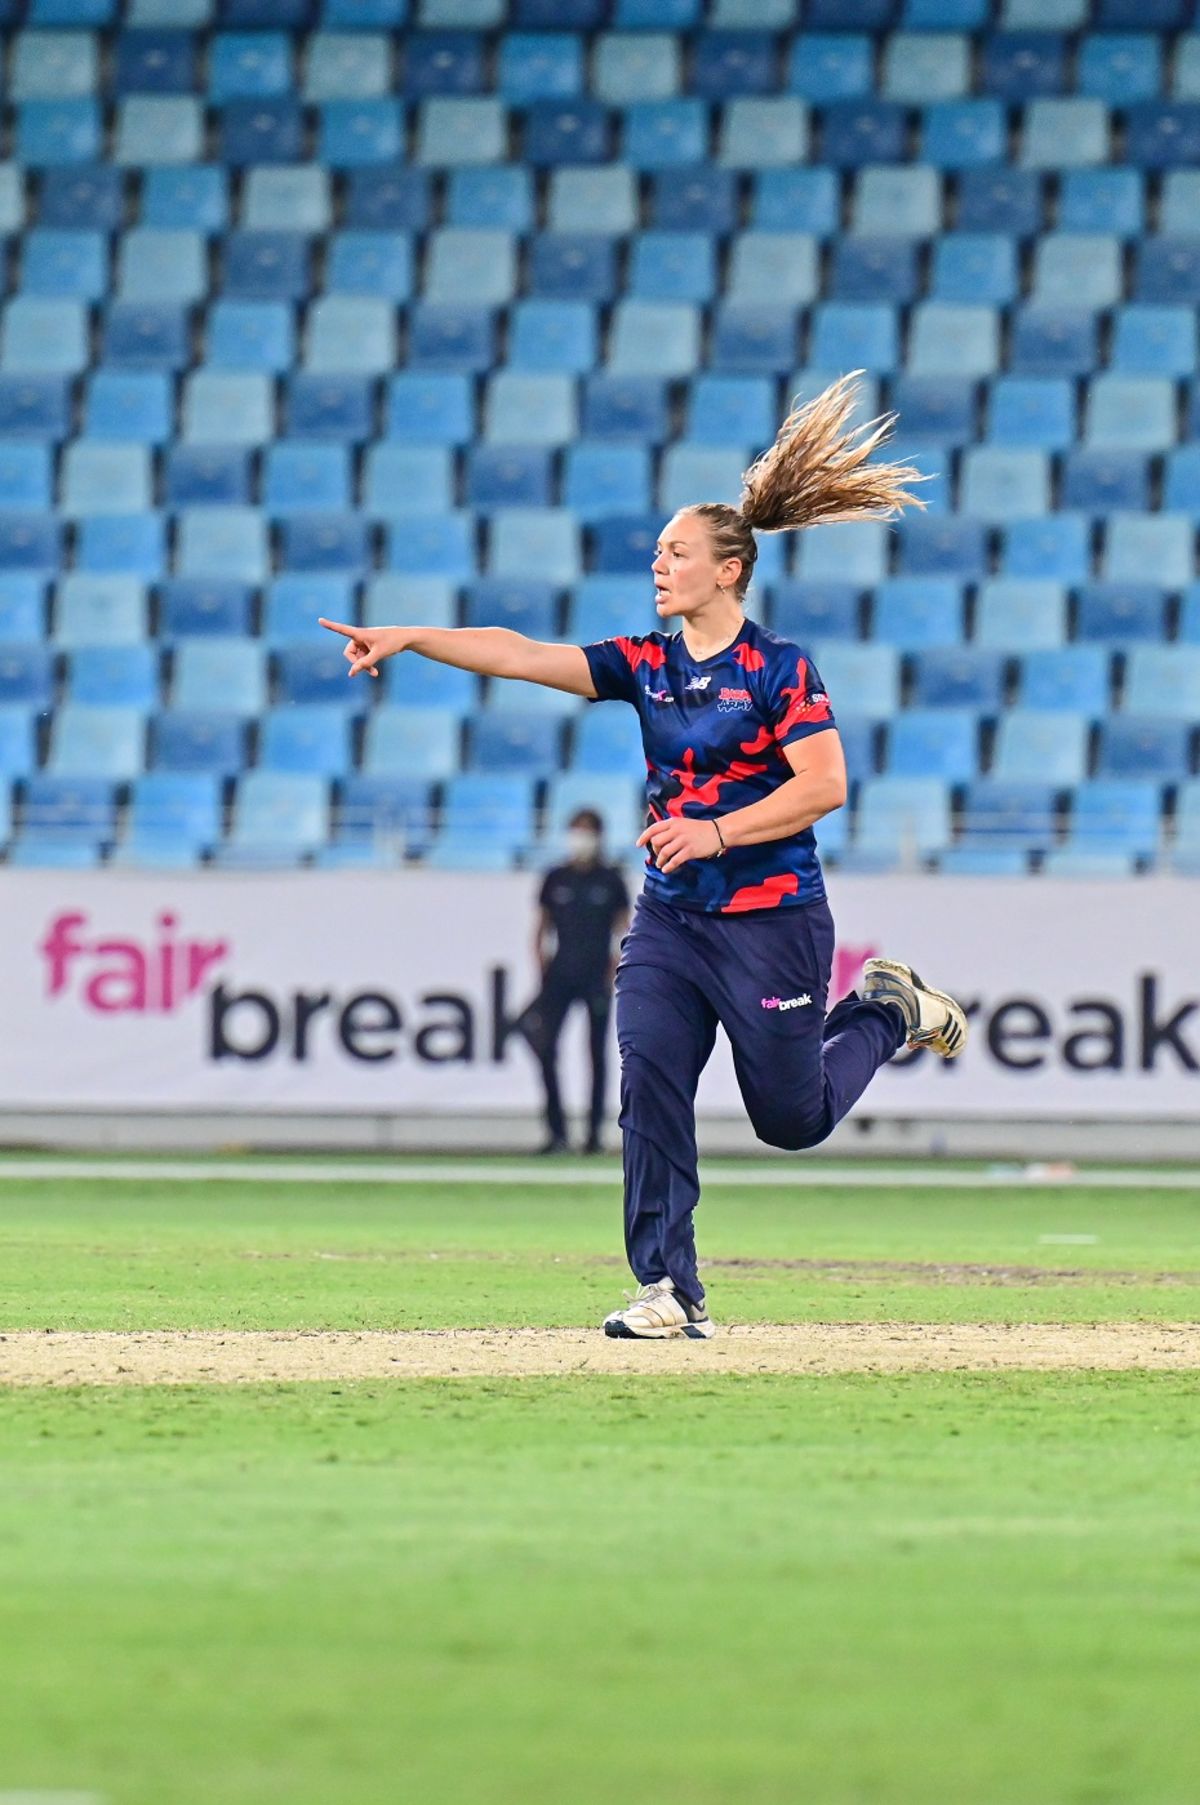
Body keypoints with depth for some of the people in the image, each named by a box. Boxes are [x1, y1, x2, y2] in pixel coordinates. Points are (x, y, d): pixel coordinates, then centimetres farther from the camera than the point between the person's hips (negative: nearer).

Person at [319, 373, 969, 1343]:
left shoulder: (780, 669, -9)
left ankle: (887, 1011, 35)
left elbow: (824, 784, -16)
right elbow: (521, 655, -2)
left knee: (793, 1118, 7)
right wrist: (406, 639, -12)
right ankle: (671, 1293, -7)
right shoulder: (644, 665, 6)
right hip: (670, 917, 5)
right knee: (650, 1090, -10)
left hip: (773, 917, -5)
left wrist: (717, 830, -24)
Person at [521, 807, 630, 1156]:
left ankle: (595, 1131, 7)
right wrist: (542, 968, 0)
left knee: (597, 1053, 2)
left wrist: (614, 970, -5)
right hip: (560, 975, 1)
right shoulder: (555, 879, 7)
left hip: (597, 977, -1)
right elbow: (541, 929, 11)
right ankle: (556, 1131, -4)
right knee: (545, 1048, -9)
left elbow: (624, 931, 5)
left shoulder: (610, 881, 2)